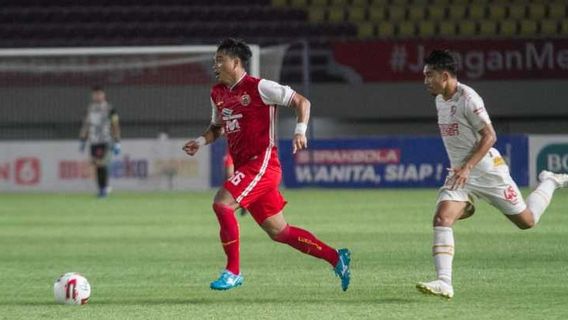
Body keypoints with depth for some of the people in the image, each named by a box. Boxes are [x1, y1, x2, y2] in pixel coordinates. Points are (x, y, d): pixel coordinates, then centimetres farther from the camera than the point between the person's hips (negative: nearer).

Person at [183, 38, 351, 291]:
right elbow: (218, 127, 28)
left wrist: (300, 131, -17)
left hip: (263, 163, -8)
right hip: (244, 165, 8)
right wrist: (201, 141, 8)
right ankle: (336, 258, 20)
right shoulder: (218, 94, 13)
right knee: (278, 232, 9)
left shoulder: (259, 88, -9)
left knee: (221, 203, -22)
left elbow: (301, 102, -3)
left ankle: (233, 272, -13)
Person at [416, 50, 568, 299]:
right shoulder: (440, 100, 6)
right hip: (460, 173, 6)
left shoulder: (467, 98, -20)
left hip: (487, 169, -6)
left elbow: (489, 136, -22)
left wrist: (467, 168, -30)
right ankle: (444, 283, -19)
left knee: (527, 221, 7)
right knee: (442, 219, -18)